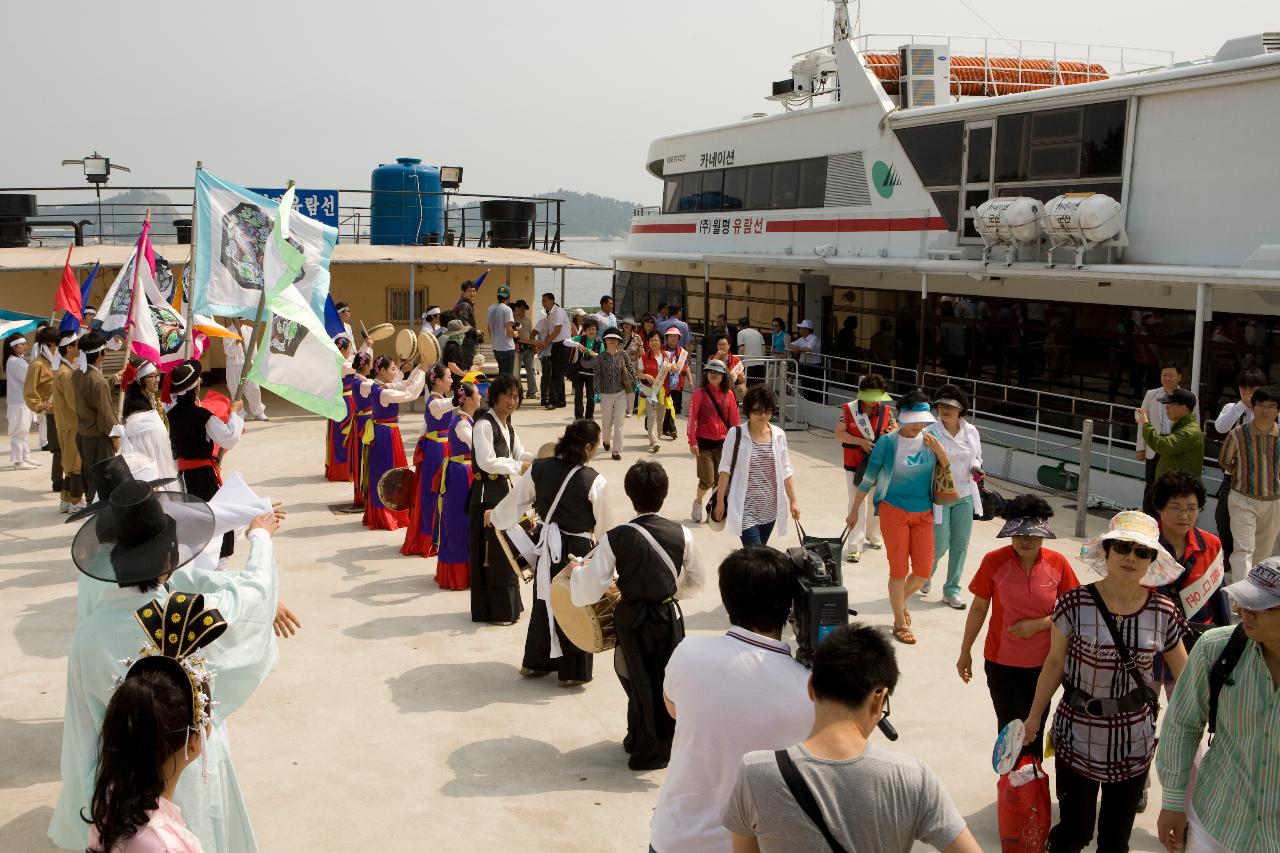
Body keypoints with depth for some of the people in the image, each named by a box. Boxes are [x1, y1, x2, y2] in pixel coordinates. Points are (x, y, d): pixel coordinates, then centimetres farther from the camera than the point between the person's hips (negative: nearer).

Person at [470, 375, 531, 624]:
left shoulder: (507, 425, 13)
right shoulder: (484, 425, -16)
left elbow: (519, 454, 15)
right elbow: (487, 462, -23)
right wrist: (518, 467, -17)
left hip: (505, 490, 9)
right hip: (488, 493, -9)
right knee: (492, 553, -1)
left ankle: (508, 604, 26)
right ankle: (495, 610, 9)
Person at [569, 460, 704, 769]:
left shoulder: (615, 538, -18)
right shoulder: (682, 535, -12)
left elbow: (590, 591, -17)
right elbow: (695, 584, 1)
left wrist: (576, 571, 2)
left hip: (632, 619, -1)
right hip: (669, 618, 2)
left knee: (638, 677, 18)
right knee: (667, 678, 19)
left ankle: (640, 740, 34)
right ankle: (657, 747, 32)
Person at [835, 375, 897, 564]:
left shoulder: (885, 410, 0)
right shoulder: (849, 409, -10)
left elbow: (896, 428, 12)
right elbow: (839, 433, -7)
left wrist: (892, 432, -13)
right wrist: (861, 442, -18)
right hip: (855, 465, -4)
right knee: (856, 505, -4)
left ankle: (873, 537, 39)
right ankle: (855, 547, -1)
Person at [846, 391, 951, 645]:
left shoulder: (929, 439, 1)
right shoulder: (888, 442, -10)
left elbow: (948, 469, 8)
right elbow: (868, 479, -2)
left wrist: (938, 449, -10)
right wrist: (854, 510, 3)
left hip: (923, 514, 4)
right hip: (894, 512, -4)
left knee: (923, 570, 3)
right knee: (899, 569, 2)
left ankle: (901, 600, 34)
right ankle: (900, 624, 18)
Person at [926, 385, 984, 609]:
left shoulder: (971, 431, 3)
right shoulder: (931, 433, -11)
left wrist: (976, 467, -4)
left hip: (964, 496, 4)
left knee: (960, 545, 7)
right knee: (939, 546, -2)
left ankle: (952, 590, 21)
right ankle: (926, 575, 31)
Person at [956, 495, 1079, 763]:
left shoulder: (1058, 564, -9)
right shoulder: (994, 561, -12)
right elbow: (979, 608, -2)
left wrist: (1038, 624, -17)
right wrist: (965, 652, 4)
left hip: (1043, 663, 1)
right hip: (1001, 663, -1)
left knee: (1034, 730, 11)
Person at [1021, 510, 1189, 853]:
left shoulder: (1163, 613, -6)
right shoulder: (1075, 604, -13)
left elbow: (1185, 676, 4)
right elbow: (1055, 663, -2)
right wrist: (1034, 716, 4)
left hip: (1134, 743, 2)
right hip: (1078, 736, -2)